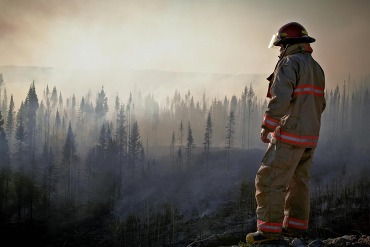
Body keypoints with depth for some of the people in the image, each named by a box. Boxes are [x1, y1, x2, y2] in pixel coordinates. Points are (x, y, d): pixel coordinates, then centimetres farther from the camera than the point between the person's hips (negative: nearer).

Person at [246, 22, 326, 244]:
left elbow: (280, 99, -23)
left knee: (270, 180, -5)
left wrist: (266, 127, -16)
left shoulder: (289, 63, -13)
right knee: (299, 180, 16)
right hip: (310, 136, 9)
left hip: (290, 135, -9)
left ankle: (270, 229, -6)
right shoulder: (316, 68, 15)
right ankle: (296, 225, 21)